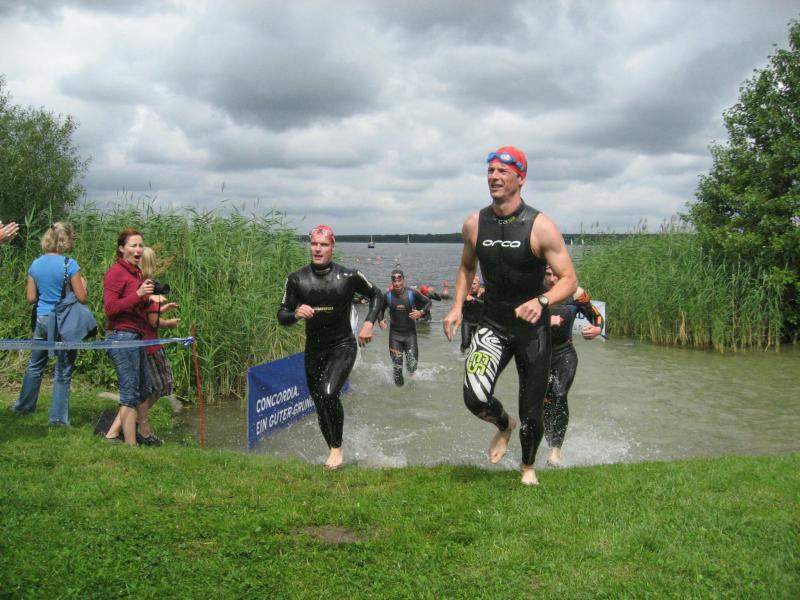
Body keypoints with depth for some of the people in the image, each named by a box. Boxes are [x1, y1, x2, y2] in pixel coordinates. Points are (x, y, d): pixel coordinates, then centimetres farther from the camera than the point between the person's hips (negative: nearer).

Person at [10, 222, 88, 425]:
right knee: (63, 371, 5)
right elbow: (82, 298, -12)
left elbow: (31, 298, 6)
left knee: (35, 365, 22)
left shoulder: (36, 264, 3)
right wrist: (83, 282, 6)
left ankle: (24, 406, 37)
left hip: (41, 320, 5)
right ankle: (58, 417, 10)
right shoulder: (69, 264, -13)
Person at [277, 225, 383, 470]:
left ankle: (337, 448, -5)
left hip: (343, 346, -3)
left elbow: (376, 295, 6)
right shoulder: (296, 280, -7)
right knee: (320, 405, 10)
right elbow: (282, 316, -2)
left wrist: (369, 323, -8)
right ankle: (333, 450, 32)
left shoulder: (348, 276, -11)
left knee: (328, 393, -25)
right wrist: (296, 314, -25)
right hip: (314, 349, 3)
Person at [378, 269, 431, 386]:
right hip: (395, 333, 1)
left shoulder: (412, 293, -8)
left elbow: (428, 302, 4)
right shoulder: (387, 296, -3)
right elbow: (381, 309, 15)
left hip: (410, 333, -1)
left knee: (412, 366, -3)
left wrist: (421, 312, -14)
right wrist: (380, 320, -3)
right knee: (396, 366, 0)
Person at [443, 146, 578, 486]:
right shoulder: (474, 225, -3)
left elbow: (569, 279, -14)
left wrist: (542, 301, -33)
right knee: (474, 397, -21)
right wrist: (457, 306, 1)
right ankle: (504, 425, 17)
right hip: (493, 324, 2)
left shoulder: (541, 227, -15)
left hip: (532, 327, -2)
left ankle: (528, 466, 41)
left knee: (531, 412, 8)